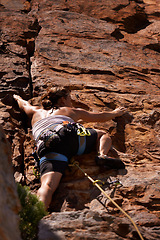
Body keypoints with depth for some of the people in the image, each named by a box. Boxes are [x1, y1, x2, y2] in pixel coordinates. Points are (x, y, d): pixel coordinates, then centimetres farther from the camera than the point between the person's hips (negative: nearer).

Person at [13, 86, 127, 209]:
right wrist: (115, 113, 66)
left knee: (48, 185, -22)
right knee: (103, 134, 27)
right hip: (72, 134, 0)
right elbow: (100, 116, 46)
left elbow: (24, 104, 63)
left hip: (46, 146, 1)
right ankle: (102, 155, -6)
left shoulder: (36, 112, 40)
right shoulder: (73, 111, 35)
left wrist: (17, 98, 86)